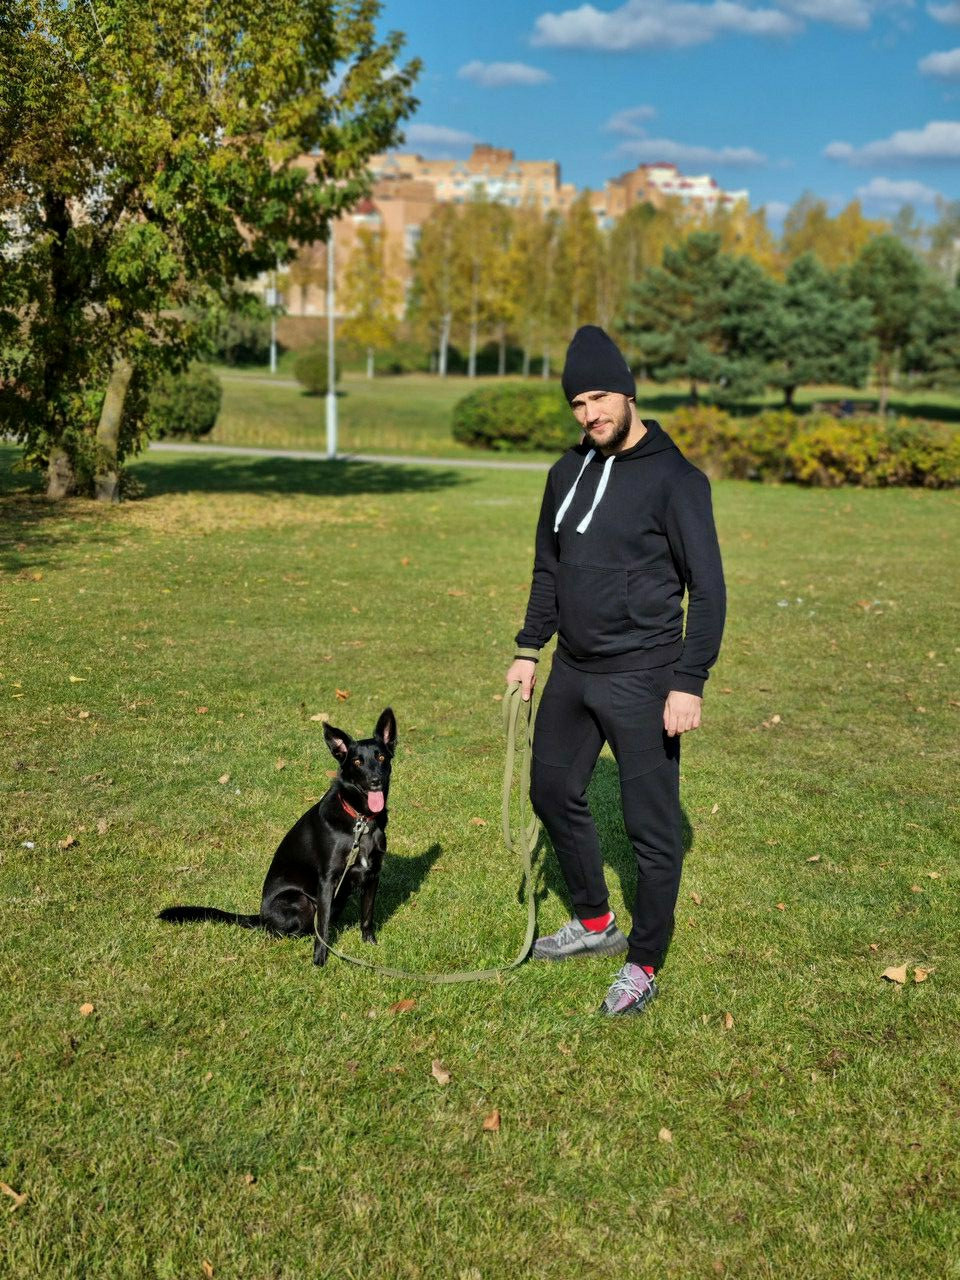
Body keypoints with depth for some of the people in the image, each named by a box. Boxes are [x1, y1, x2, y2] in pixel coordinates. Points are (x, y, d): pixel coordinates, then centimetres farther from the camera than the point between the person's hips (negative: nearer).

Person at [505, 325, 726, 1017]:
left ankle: (645, 963, 18)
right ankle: (596, 924, 37)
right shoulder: (568, 472, 8)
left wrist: (689, 683, -18)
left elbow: (707, 589, -13)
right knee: (554, 792, 18)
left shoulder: (674, 478, -13)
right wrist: (529, 649, 14)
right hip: (572, 672, 8)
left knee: (652, 828, 0)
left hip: (642, 679, -7)